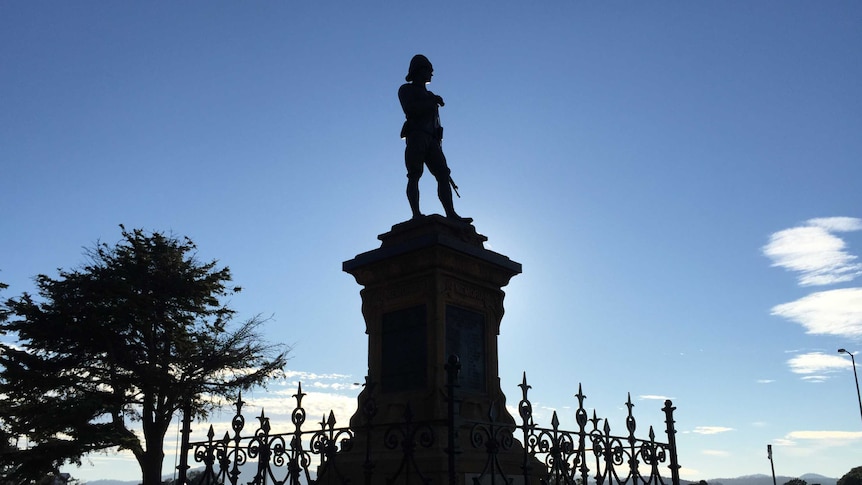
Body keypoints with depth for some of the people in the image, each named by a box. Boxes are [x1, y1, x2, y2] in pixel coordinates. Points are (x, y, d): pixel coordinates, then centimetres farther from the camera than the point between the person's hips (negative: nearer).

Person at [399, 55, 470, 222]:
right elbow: (409, 109, -7)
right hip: (416, 136, -6)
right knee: (414, 175, -17)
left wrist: (439, 146, 21)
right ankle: (416, 214, -27)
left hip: (431, 140, 6)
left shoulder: (429, 95, 34)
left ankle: (451, 214, -19)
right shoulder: (406, 89, 15)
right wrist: (431, 102, -9)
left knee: (443, 175, -9)